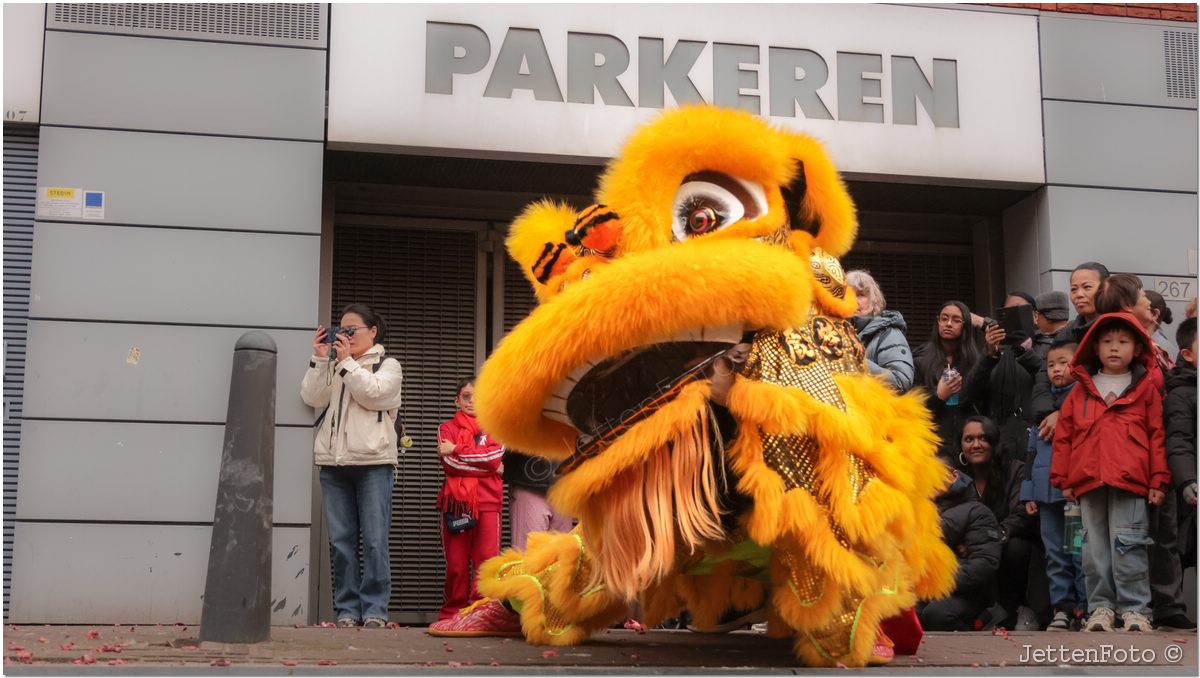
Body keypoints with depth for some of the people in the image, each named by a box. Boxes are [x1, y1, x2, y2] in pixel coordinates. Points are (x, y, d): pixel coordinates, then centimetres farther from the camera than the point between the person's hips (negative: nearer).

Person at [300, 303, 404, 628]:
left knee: (374, 540, -5)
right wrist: (319, 359, -1)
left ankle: (374, 609, -2)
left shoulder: (388, 365, 11)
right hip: (333, 462, 4)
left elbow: (373, 394, -8)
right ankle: (347, 609, 6)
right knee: (341, 540, 2)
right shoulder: (332, 366, 20)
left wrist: (347, 361, -5)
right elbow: (311, 397, 5)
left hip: (373, 462, -3)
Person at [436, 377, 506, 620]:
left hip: (487, 501, 0)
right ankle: (452, 615, 9)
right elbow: (449, 463, -4)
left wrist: (456, 450, -5)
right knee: (456, 564, 0)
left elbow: (495, 455, -5)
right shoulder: (447, 428, 13)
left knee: (487, 559, -9)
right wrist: (487, 464, -5)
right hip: (456, 500, 0)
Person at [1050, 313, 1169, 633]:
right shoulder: (1081, 390, 11)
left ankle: (1134, 608, 2)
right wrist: (1063, 479, 6)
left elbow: (1157, 435, 3)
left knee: (1127, 544, -5)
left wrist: (1158, 479, -2)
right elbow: (1064, 435, 10)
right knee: (1095, 546, 7)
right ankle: (1101, 606, 14)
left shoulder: (1145, 390, 5)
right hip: (1088, 480, 3)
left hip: (1129, 480, -3)